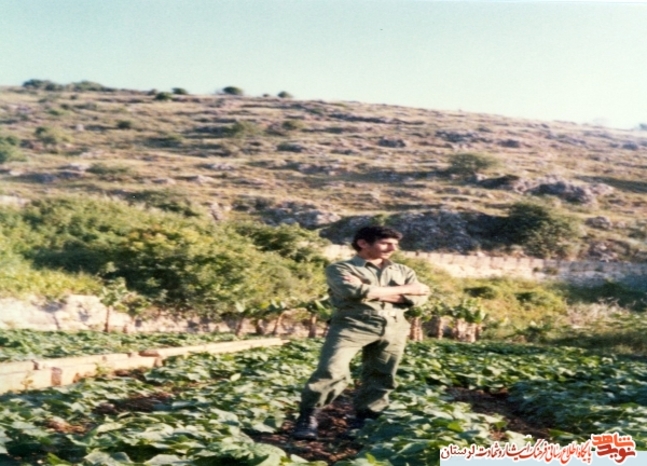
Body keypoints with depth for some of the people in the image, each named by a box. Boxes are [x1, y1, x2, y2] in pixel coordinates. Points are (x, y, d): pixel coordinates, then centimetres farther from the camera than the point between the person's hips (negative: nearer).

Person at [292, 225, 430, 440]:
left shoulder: (403, 271, 20)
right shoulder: (340, 268, 7)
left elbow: (418, 297, 4)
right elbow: (355, 292, -12)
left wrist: (371, 291, -6)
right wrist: (406, 289, -2)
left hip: (393, 328, 5)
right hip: (353, 324, -5)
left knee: (381, 378, 3)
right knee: (331, 371, -17)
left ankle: (365, 421, 16)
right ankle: (307, 417, -5)